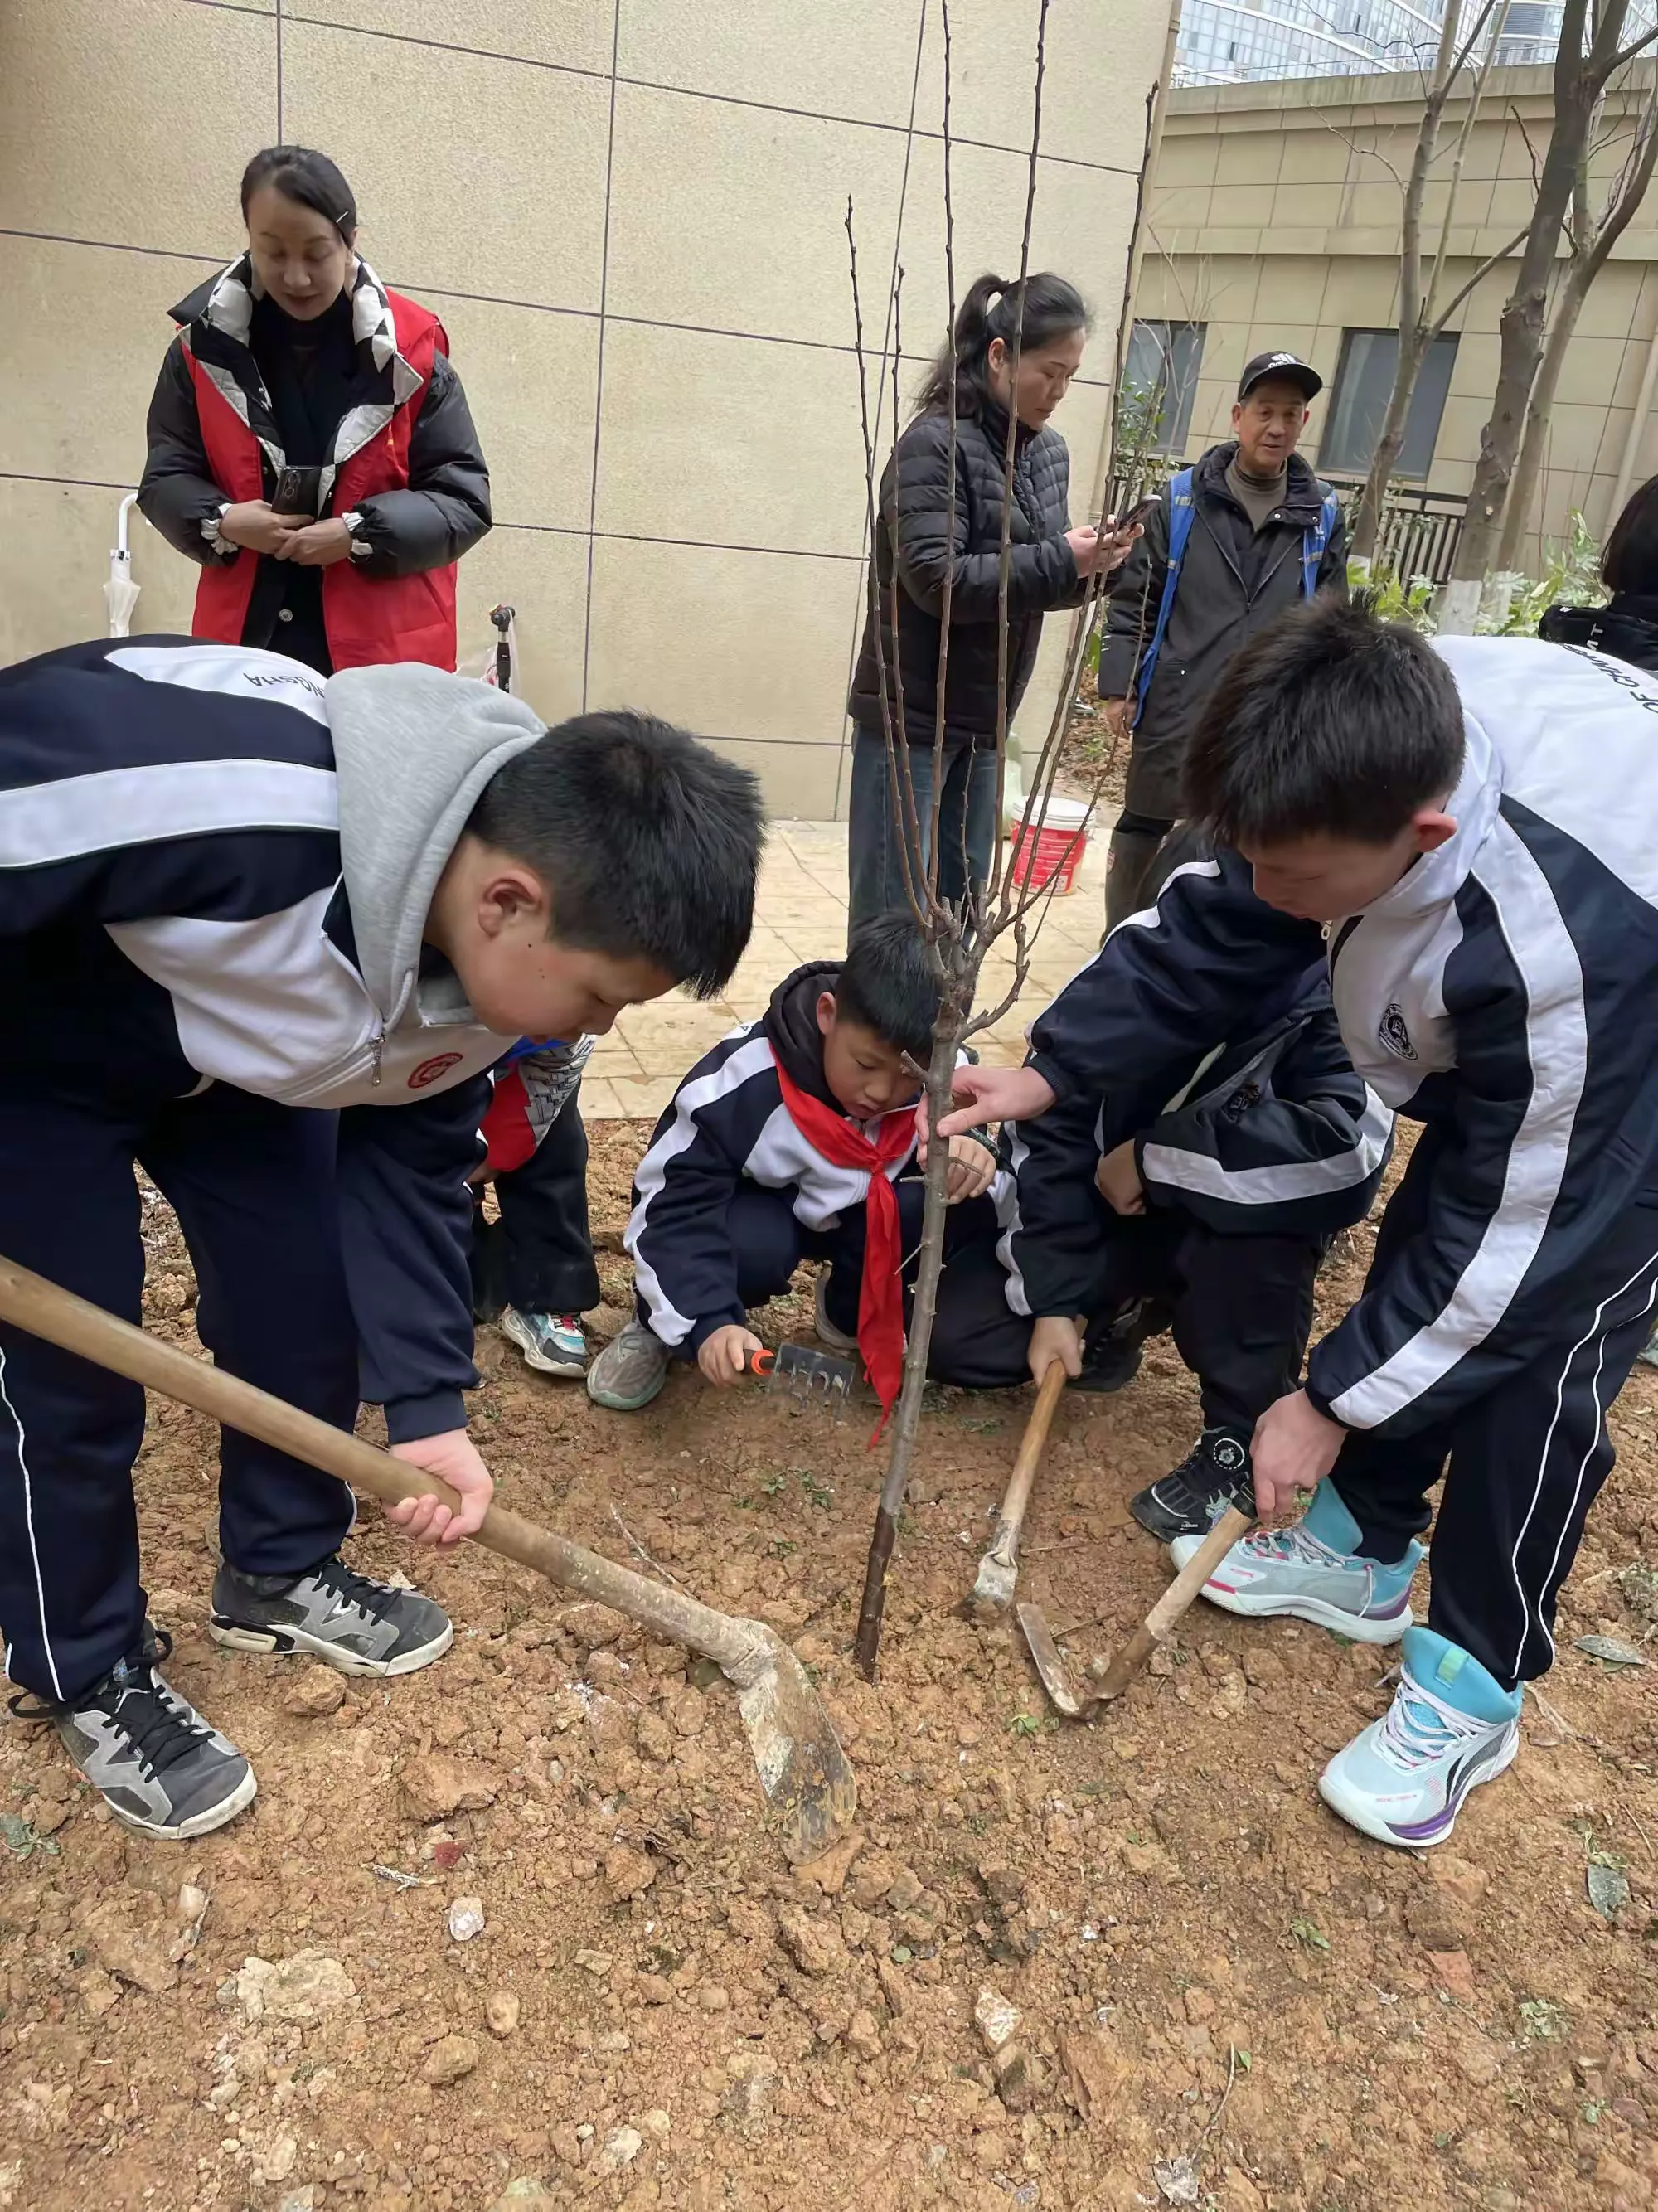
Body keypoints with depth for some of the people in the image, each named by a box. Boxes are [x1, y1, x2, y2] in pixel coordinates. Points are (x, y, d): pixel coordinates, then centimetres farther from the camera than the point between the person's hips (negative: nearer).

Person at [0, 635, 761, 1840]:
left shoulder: (497, 940, -19)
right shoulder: (218, 804, -45)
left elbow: (415, 1155, -7)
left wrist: (428, 1404, -9)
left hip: (233, 1048, 6)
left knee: (306, 1299, 6)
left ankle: (282, 1574, 33)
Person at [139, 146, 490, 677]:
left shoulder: (410, 351, -2)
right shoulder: (205, 343, 5)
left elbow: (466, 501, -2)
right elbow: (164, 479, 12)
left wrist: (360, 534, -15)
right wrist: (221, 522, -10)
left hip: (384, 650, -2)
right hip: (244, 639, 2)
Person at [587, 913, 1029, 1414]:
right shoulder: (741, 1081, -33)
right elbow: (676, 1205, -30)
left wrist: (975, 1165, -36)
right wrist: (709, 1321, -42)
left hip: (871, 1215, 4)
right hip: (756, 1212, -3)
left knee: (974, 1207, -24)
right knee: (751, 1246, -39)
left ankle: (853, 1311, 3)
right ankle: (660, 1327, -4)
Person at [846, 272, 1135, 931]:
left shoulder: (1048, 450, 9)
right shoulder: (935, 444, -13)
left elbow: (1039, 575, 13)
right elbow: (938, 581, -21)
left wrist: (1087, 561, -8)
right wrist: (1062, 562, -21)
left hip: (986, 719, 7)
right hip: (912, 715, -7)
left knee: (960, 908, 13)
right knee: (889, 913, -2)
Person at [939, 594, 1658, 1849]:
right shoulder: (1384, 743, -26)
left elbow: (1512, 1230, -33)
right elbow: (1211, 933, -11)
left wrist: (1331, 1402, -22)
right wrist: (1049, 1072, -14)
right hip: (1502, 1038, 7)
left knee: (1537, 1362, -9)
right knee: (1415, 1250, 11)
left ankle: (1474, 1689, 11)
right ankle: (1360, 1550, 31)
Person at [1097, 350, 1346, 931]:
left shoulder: (1323, 515, 6)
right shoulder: (1183, 498, 2)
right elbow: (1132, 600, 3)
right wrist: (1117, 685, -4)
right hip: (1174, 714, -1)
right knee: (1138, 842, 8)